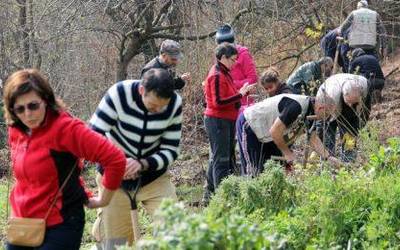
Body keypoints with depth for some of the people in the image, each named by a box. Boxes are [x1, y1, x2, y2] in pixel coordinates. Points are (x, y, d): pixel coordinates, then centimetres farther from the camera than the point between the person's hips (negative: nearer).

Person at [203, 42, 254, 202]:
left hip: (225, 121, 10)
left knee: (217, 158, 15)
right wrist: (240, 94, -22)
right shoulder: (217, 76, -16)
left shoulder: (224, 73, 14)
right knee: (221, 159, -8)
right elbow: (218, 102, -23)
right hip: (217, 121, -10)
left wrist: (242, 92, 2)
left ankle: (210, 194, 23)